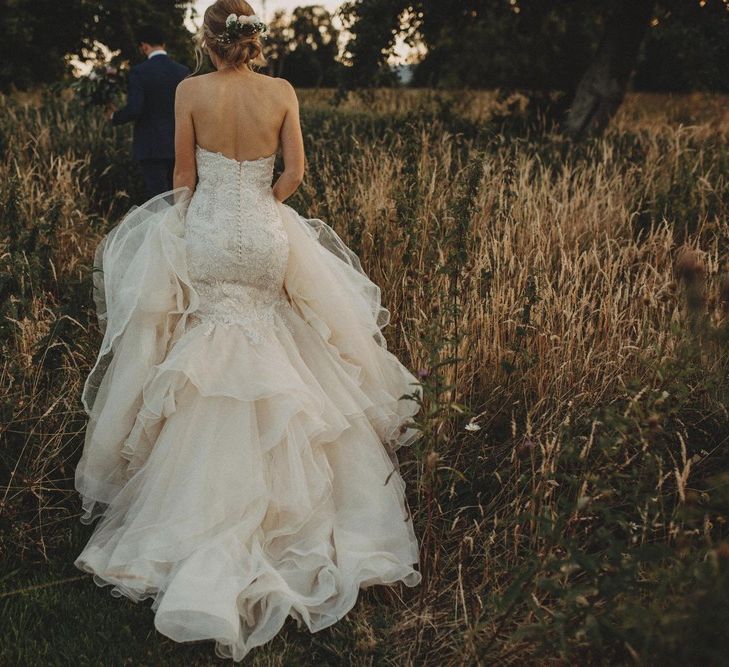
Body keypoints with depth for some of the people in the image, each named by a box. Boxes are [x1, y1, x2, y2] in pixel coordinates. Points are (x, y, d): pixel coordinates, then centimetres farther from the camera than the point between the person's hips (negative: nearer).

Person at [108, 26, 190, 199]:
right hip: (179, 146, 4)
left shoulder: (139, 72, -10)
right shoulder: (184, 71, 2)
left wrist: (114, 116, 3)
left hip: (152, 147, -4)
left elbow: (134, 110, -16)